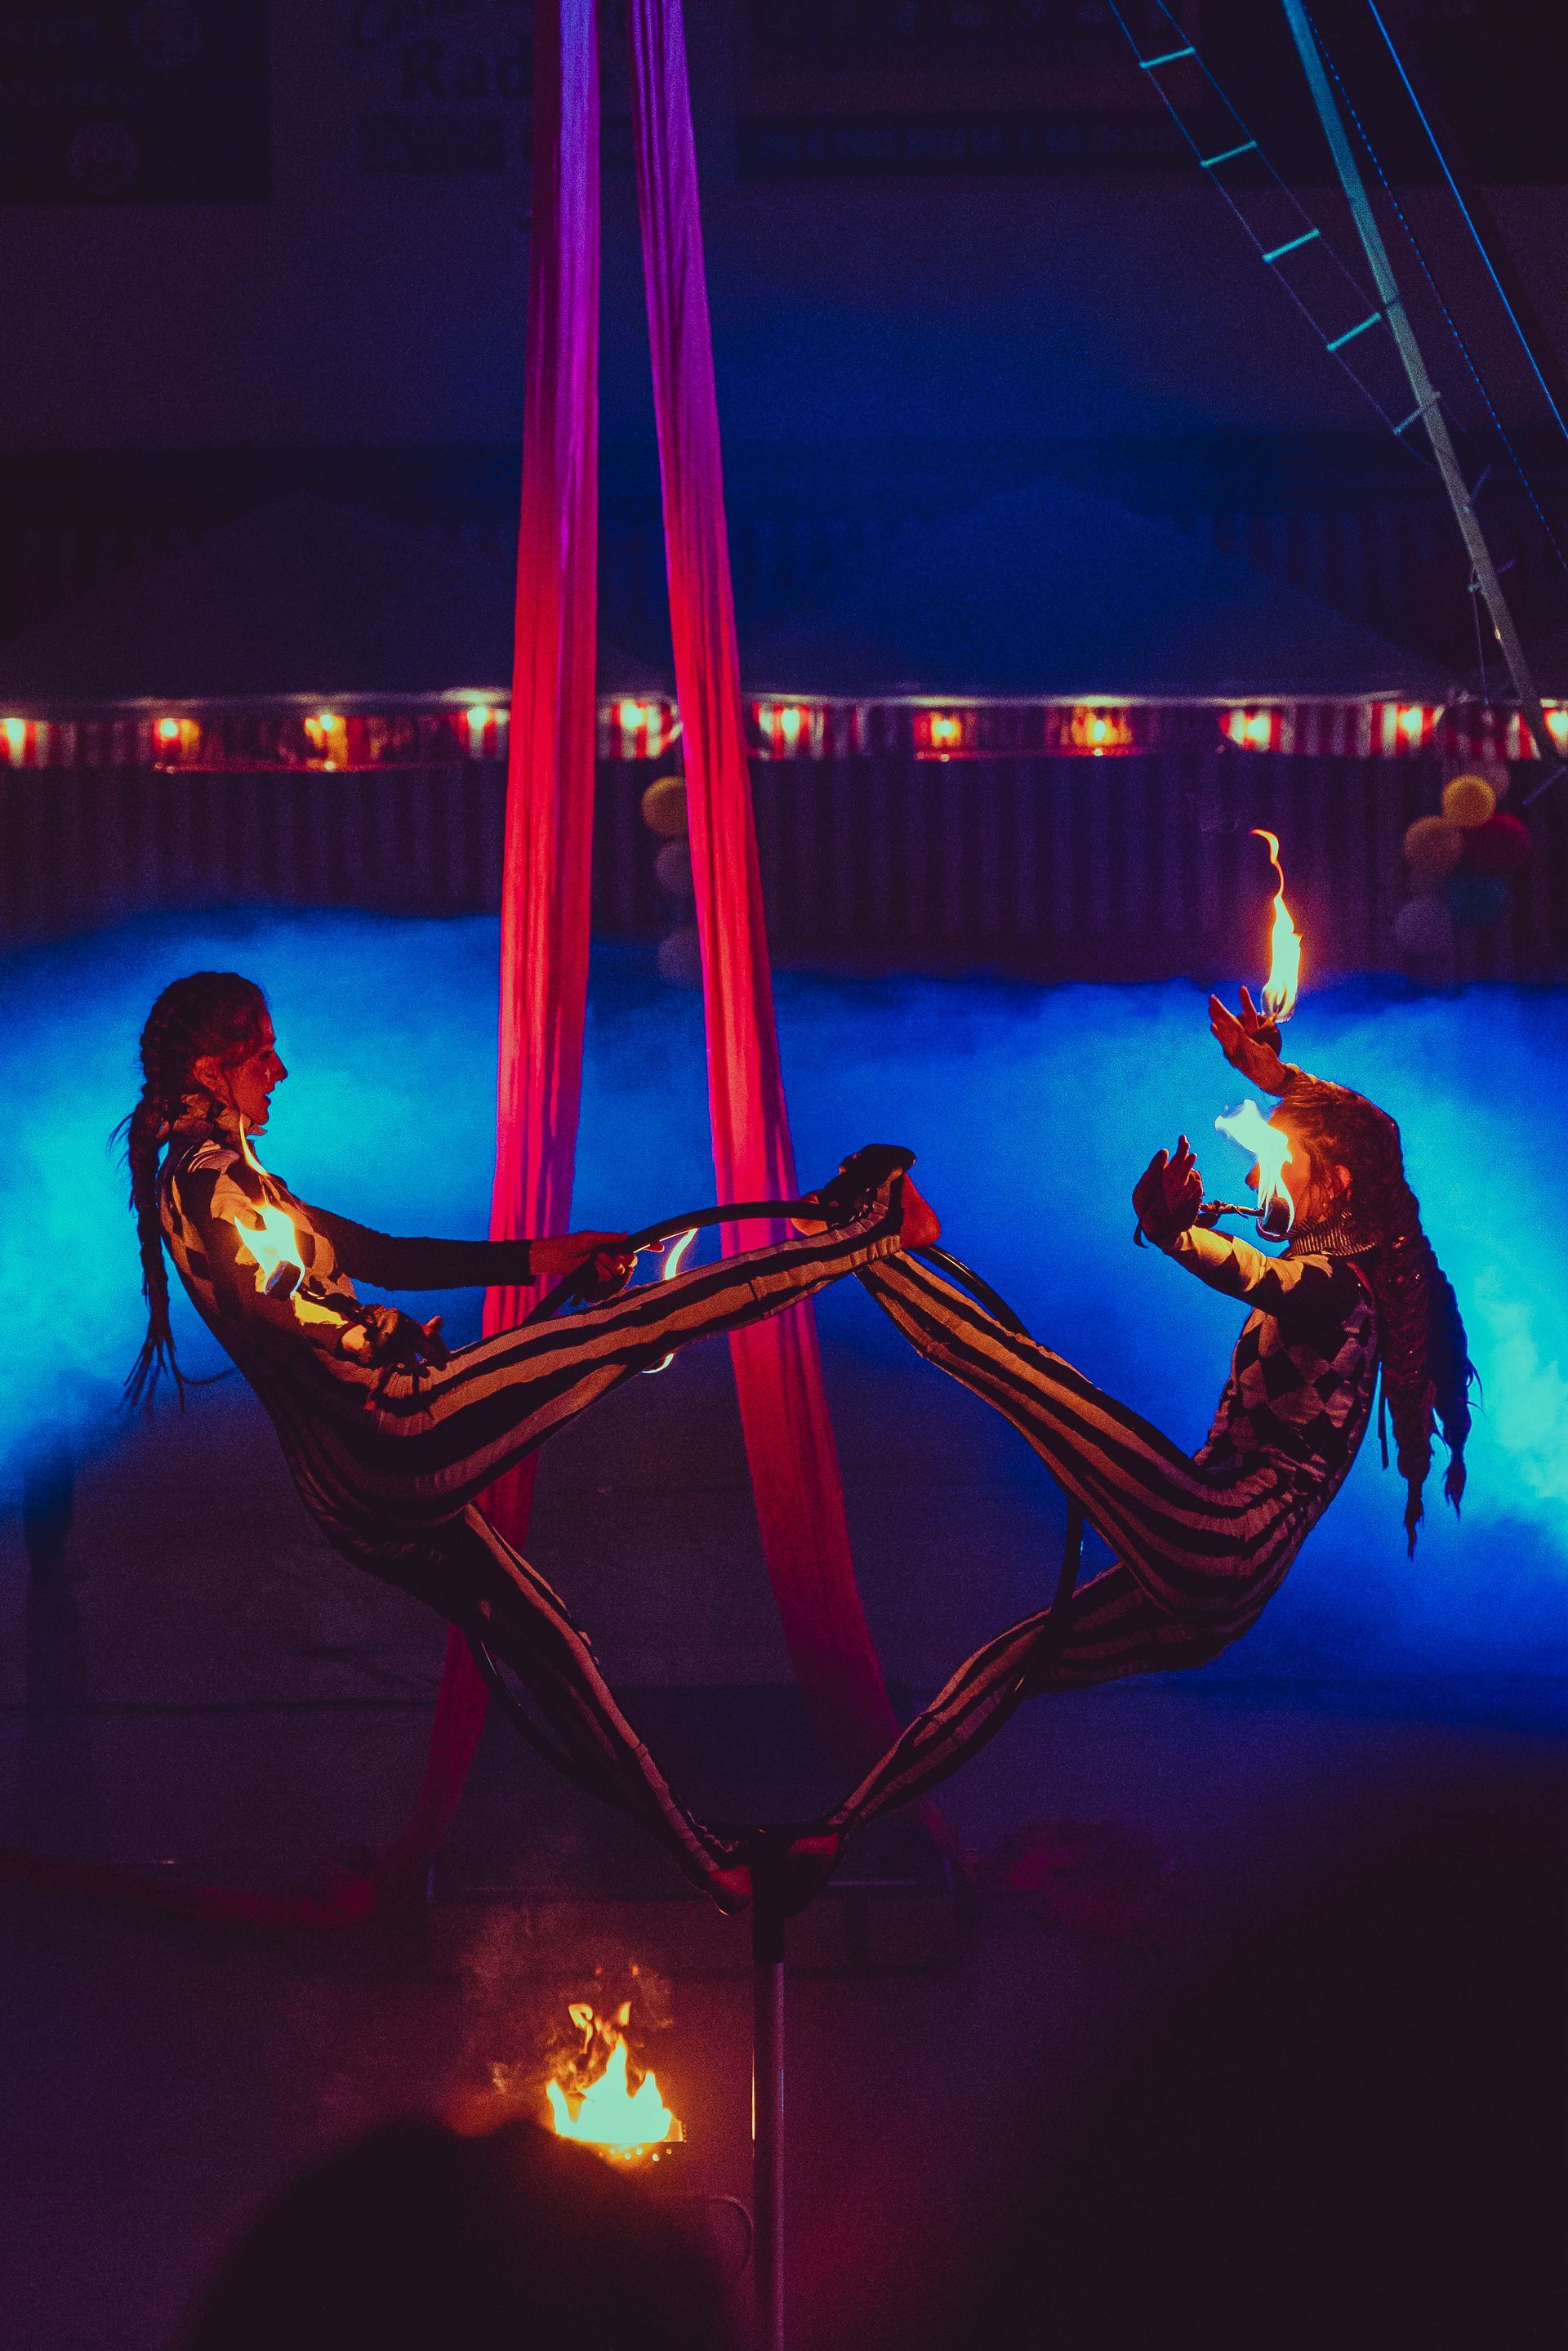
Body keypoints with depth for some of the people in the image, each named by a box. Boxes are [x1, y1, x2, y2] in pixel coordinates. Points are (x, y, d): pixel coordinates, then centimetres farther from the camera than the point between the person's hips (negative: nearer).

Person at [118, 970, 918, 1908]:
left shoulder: (200, 1181, 20)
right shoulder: (213, 1181, -13)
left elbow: (374, 1254, 19)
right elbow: (312, 1323, -23)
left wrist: (533, 1258, 13)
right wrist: (409, 1337, -2)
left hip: (362, 1494, 10)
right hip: (396, 1436, -10)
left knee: (541, 1637, 16)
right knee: (630, 1329, -7)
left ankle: (695, 1847, 24)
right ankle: (853, 1232, 3)